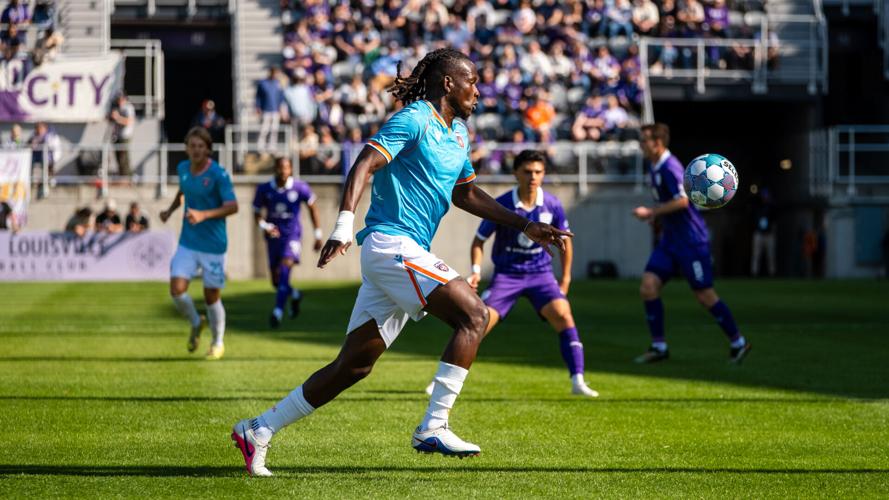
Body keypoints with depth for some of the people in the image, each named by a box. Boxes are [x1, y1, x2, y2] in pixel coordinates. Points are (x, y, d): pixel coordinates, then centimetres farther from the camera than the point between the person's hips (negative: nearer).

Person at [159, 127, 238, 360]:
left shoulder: (219, 174, -14)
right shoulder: (183, 168, 4)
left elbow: (232, 206, -19)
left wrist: (204, 215, -31)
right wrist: (170, 210, 11)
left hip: (213, 246, -4)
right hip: (187, 243, 4)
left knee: (212, 297, 3)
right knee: (177, 290, -10)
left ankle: (218, 343, 26)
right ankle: (195, 323, 20)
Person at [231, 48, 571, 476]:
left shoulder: (457, 133, 20)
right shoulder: (414, 120, -8)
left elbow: (465, 194, 30)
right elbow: (363, 166, -18)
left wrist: (526, 226, 24)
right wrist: (343, 225, -32)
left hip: (403, 255, 10)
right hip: (391, 243, -10)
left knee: (354, 365, 8)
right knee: (473, 314, -19)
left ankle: (258, 431, 14)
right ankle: (432, 428, -19)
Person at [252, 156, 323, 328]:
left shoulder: (300, 188, -6)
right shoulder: (264, 189, -3)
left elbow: (312, 207, 8)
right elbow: (257, 213, 5)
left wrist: (318, 235, 9)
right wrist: (264, 226, -17)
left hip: (292, 235, -3)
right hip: (274, 236, 3)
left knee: (285, 266, -27)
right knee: (276, 281, 8)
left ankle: (278, 311, -32)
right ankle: (295, 295, 42)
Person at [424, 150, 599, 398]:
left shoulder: (552, 205, -8)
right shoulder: (501, 206, -14)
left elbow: (564, 240, 8)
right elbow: (479, 240, -2)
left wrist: (565, 278, 9)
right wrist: (476, 271, -16)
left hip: (540, 273, 1)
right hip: (506, 275, -1)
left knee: (563, 315, -21)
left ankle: (578, 381, -17)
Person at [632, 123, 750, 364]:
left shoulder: (670, 168, -18)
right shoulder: (654, 166, 12)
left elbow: (682, 200, -26)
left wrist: (651, 212, -21)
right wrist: (655, 214, 12)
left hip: (691, 240, -9)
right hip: (670, 239, 9)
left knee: (704, 295, -2)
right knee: (648, 286, -4)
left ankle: (738, 342, 12)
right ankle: (658, 346, 1)